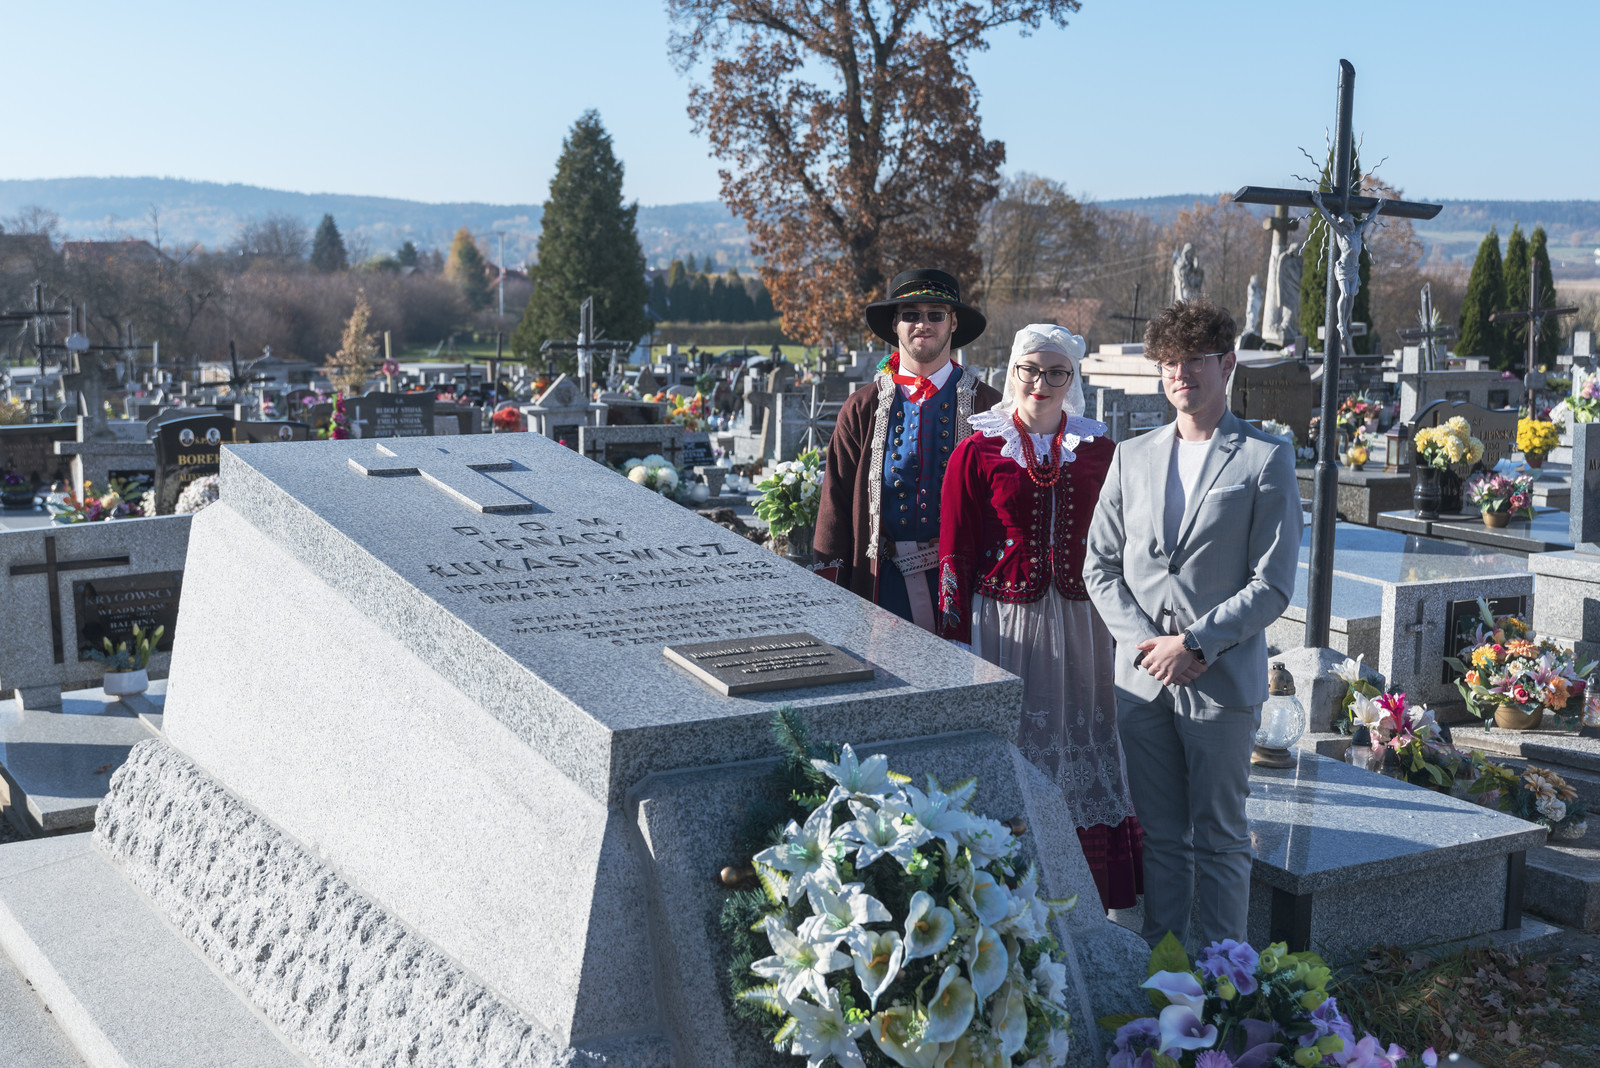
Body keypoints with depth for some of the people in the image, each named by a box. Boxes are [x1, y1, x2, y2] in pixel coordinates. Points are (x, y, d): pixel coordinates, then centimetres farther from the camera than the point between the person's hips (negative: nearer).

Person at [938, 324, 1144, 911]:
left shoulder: (1099, 452, 7)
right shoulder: (976, 453, 0)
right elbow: (954, 554, 0)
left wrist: (1122, 624, 6)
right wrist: (956, 639, -3)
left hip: (1081, 622, 2)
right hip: (1003, 619, -2)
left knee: (1084, 746, 6)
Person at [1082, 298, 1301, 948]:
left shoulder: (1266, 460, -2)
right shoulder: (1132, 456, 11)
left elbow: (1272, 583, -7)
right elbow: (1099, 564, 9)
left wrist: (1195, 644, -14)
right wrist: (1143, 640, -5)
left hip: (1223, 680, -4)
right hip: (1142, 677, 4)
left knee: (1220, 838, 6)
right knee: (1161, 834, 12)